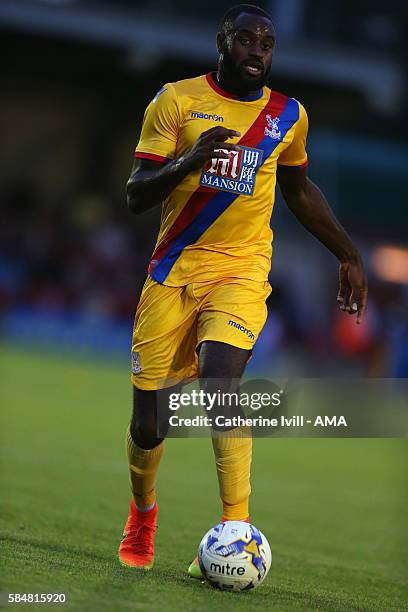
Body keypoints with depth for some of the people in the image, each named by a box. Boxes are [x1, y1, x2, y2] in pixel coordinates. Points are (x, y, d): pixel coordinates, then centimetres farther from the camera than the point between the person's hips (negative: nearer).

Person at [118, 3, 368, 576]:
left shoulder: (288, 115, 8)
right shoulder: (176, 100, -1)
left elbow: (299, 189, 26)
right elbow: (136, 195, -5)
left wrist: (348, 254, 25)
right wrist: (188, 162, -23)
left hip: (241, 271, 0)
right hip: (174, 271, 0)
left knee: (219, 382, -27)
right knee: (149, 422, 3)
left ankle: (237, 531, -25)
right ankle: (142, 510, 34)